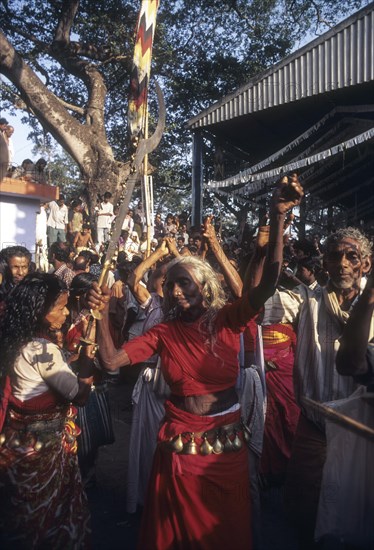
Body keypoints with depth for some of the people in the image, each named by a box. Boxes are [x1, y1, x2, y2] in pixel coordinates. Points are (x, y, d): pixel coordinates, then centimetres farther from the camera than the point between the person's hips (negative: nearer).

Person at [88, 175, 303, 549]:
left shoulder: (228, 320, -9)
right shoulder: (164, 332, -4)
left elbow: (267, 284, -24)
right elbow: (111, 361, -10)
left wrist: (277, 217, -35)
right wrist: (102, 314, -21)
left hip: (227, 442, -1)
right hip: (180, 443, 1)